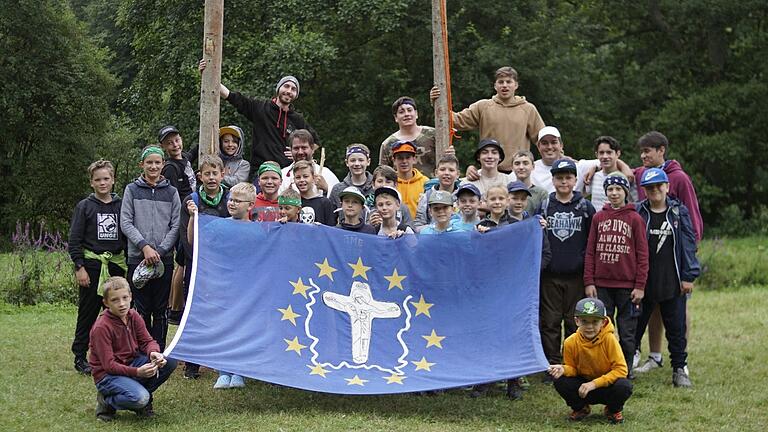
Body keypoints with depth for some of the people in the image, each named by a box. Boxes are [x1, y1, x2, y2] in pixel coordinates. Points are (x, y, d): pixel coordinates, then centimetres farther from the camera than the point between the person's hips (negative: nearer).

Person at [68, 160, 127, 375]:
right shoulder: (84, 206, 0)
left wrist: (129, 263, 7)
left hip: (117, 264, 3)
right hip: (92, 265, -3)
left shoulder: (121, 205, 7)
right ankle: (80, 357, 8)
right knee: (88, 313, 1)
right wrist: (79, 267, -8)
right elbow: (74, 240, -1)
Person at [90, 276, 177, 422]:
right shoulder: (101, 327, -21)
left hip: (132, 363, 7)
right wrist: (137, 372, -32)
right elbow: (109, 365, -21)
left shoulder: (133, 316, 0)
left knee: (170, 362, -13)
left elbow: (147, 341, 4)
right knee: (140, 398, -33)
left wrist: (154, 353, -21)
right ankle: (107, 402, -3)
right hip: (108, 375, -7)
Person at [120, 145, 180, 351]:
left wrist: (160, 250, -9)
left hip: (164, 258, 1)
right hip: (137, 257, -1)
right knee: (142, 308, 1)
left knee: (161, 309, 3)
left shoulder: (171, 192, 8)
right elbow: (125, 223, 0)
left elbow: (176, 226, 2)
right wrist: (144, 246, -12)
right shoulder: (132, 190, 6)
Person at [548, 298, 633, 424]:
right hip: (582, 386, 2)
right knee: (560, 382, -26)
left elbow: (621, 369, -22)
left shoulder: (609, 339, -20)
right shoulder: (570, 343, -13)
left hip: (607, 385, -2)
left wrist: (594, 383, -28)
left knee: (624, 386, -34)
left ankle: (614, 410, 3)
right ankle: (580, 408, 6)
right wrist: (563, 369, -24)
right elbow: (572, 367, 2)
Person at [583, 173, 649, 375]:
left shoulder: (635, 219, 0)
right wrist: (589, 282, 0)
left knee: (627, 333, 4)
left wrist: (640, 286, -7)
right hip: (602, 285, 2)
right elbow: (590, 252, 7)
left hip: (627, 286, -2)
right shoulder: (598, 218, 7)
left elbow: (642, 255, -2)